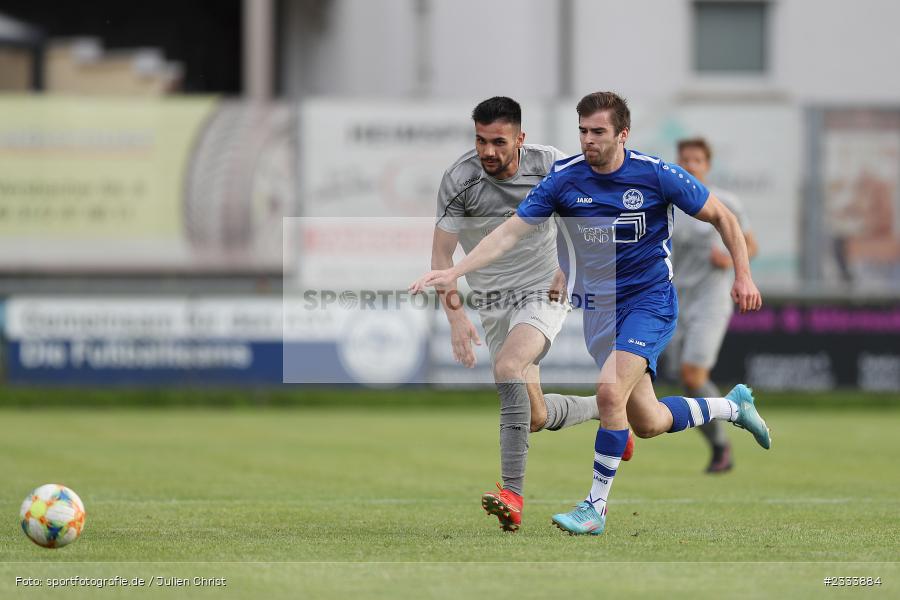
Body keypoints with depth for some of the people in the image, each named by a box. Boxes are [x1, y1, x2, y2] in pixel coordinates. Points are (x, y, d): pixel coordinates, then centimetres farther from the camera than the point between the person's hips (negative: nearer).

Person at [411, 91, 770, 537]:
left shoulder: (656, 175, -13)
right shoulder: (563, 179, -6)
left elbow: (722, 217, -1)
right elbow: (510, 232, -6)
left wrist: (743, 275, -4)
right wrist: (454, 271, -16)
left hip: (651, 302, -4)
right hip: (599, 307, 4)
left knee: (611, 389, -26)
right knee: (647, 423, 9)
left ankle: (596, 507, -15)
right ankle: (733, 406, 39)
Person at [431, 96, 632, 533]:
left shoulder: (549, 165, -13)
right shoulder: (459, 180, -15)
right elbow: (441, 255, -15)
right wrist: (455, 316, -28)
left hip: (544, 294, -3)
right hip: (493, 301, 3)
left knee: (507, 367, -30)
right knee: (538, 418, 4)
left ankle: (512, 495, -33)